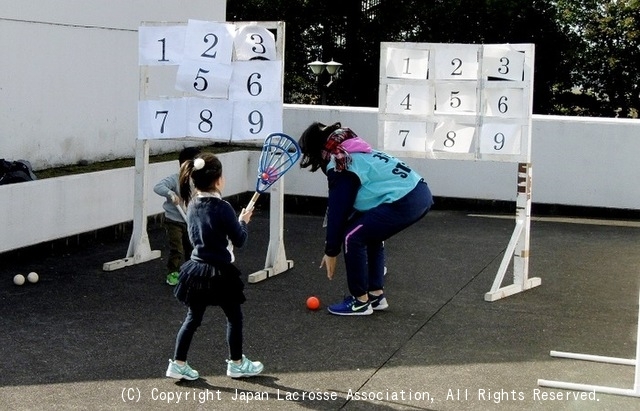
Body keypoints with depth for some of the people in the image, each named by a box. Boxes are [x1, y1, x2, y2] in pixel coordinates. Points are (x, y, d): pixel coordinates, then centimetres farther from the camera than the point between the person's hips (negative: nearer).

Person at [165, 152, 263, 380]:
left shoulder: (192, 205, 1)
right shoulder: (222, 208, -20)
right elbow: (239, 240, -11)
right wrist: (243, 221, 7)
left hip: (196, 270, 6)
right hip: (219, 273, -6)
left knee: (193, 318, 16)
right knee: (234, 317, 13)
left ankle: (178, 363, 17)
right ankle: (236, 363, 25)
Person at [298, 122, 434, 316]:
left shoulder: (340, 166, -6)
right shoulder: (355, 154, 22)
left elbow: (338, 211, -4)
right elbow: (350, 207, 24)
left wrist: (331, 252, 6)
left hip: (405, 202, -10)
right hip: (421, 192, 10)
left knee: (352, 237, 0)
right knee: (370, 235, 24)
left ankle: (360, 301, 9)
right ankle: (376, 295, 26)